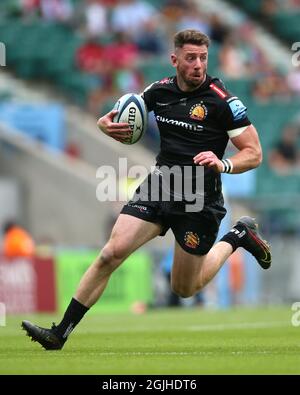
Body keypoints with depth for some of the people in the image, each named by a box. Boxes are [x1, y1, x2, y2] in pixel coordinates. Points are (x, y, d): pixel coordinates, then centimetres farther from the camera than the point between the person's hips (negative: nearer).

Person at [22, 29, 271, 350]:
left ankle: (236, 238, 33)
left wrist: (222, 164, -30)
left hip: (200, 201, -4)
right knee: (112, 253, -15)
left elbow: (254, 153, -10)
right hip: (158, 187, 4)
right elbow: (124, 122, 19)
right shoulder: (160, 90, 0)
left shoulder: (222, 101, -14)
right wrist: (107, 124, -5)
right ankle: (59, 335, -12)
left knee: (184, 289, 9)